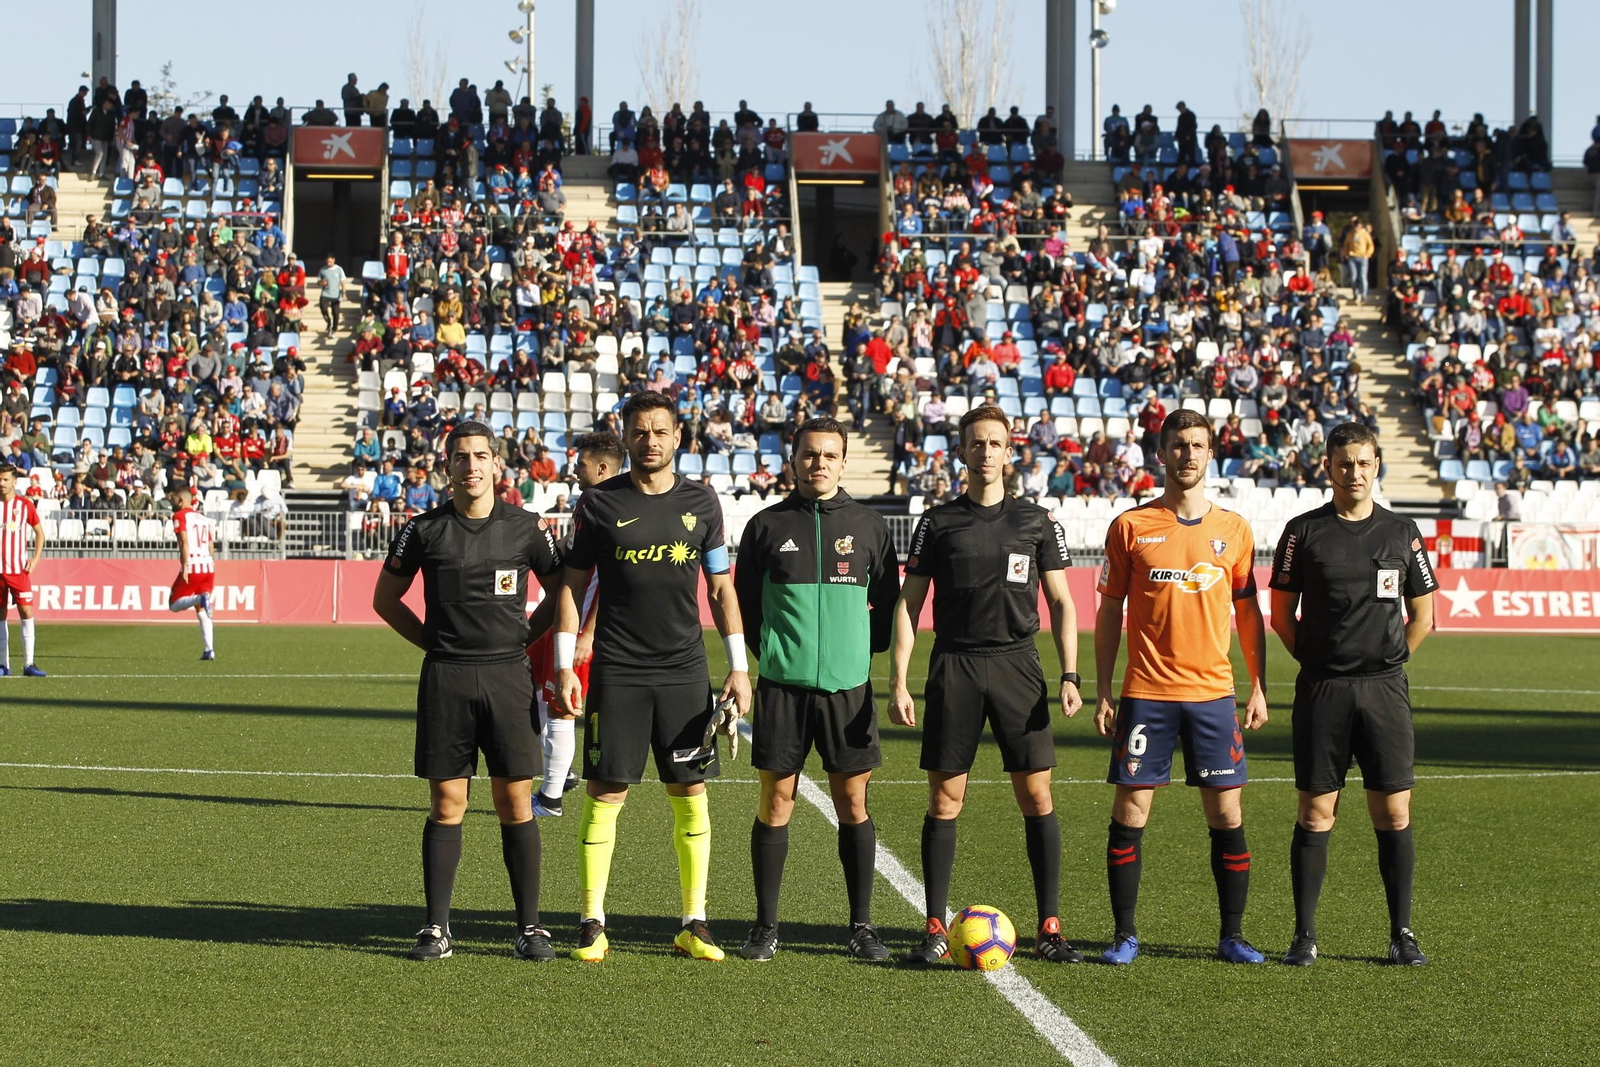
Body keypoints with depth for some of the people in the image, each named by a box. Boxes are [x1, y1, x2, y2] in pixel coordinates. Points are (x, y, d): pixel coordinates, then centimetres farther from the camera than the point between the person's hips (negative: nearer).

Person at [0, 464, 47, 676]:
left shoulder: (25, 505, 1)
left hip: (19, 569, -1)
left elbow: (39, 533, 11)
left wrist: (35, 559, 1)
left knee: (26, 612, -9)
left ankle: (28, 664, -7)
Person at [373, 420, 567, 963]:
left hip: (507, 675, 0)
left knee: (516, 804, 0)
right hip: (445, 679, 0)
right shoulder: (425, 530, 3)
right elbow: (385, 598, 15)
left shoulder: (525, 527, 3)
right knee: (446, 804, 1)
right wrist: (433, 642, 7)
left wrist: (521, 635, 7)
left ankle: (529, 926, 6)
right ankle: (436, 928, 6)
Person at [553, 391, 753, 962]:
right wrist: (564, 667, -3)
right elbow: (572, 586, 4)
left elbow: (721, 588, 12)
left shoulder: (700, 502, 7)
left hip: (684, 673, 2)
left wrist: (739, 667, 6)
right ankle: (592, 925, 4)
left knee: (690, 793, 3)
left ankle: (694, 924, 10)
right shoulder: (599, 503, 0)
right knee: (606, 793, -2)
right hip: (616, 673, -2)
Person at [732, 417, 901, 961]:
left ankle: (862, 926, 10)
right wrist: (771, 651, 7)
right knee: (775, 802, 1)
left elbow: (888, 602, 13)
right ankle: (765, 925, 9)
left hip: (848, 685, 1)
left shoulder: (869, 525, 6)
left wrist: (862, 649, 6)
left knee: (853, 804, 3)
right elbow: (744, 600, 12)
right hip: (782, 685, -1)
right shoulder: (767, 525, 4)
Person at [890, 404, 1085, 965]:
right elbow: (909, 603, 7)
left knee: (1037, 795, -3)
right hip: (954, 667, 0)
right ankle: (936, 928, 7)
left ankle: (1049, 927, 3)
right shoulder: (938, 523, 6)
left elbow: (1061, 602, 9)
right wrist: (899, 682, -2)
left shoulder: (1037, 522, 7)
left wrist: (1069, 676, -1)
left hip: (1018, 665, 0)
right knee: (944, 797, 0)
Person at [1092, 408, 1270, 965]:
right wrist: (1102, 694, 0)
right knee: (1130, 810, -2)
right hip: (1146, 693, -1)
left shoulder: (1234, 529, 8)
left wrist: (1259, 688, 7)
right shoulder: (1131, 526, 2)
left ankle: (1232, 936, 10)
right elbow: (1109, 612, 4)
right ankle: (1125, 935, 7)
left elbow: (1248, 611, 13)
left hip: (1214, 692, 2)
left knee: (1226, 814, 1)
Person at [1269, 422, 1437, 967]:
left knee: (1393, 814, 0)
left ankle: (1402, 934, 8)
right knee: (1315, 814, -1)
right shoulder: (1304, 531, 3)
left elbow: (1422, 617, 15)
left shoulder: (1401, 532, 8)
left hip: (1385, 690, 1)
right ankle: (1304, 936, 6)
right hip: (1321, 691, -1)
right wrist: (1318, 661, 3)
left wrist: (1386, 661, 8)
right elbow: (1281, 615, 8)